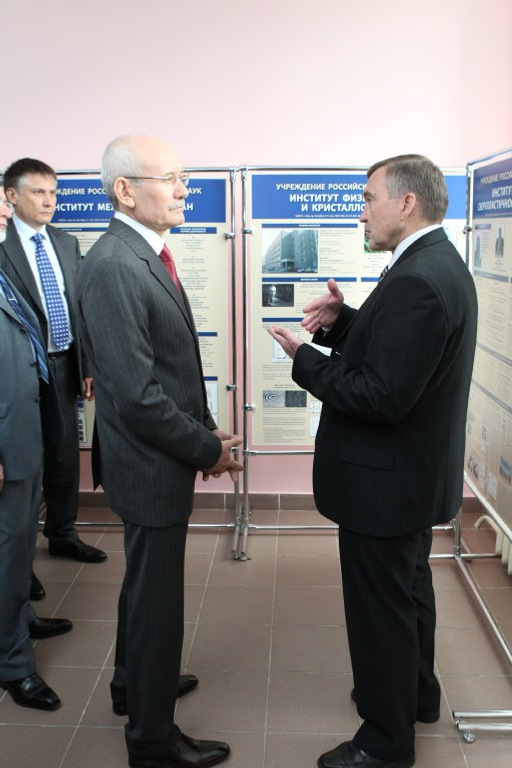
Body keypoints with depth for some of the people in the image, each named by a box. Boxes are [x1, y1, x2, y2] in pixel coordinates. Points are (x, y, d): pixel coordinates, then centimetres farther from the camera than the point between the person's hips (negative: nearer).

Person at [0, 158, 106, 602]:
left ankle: (63, 535, 36)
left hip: (64, 365, 6)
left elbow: (79, 306, 11)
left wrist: (87, 364, 8)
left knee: (65, 456, 16)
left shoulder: (67, 243, 9)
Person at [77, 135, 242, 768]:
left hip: (161, 458, 10)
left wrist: (208, 433, 6)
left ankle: (133, 685, 50)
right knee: (157, 599, 8)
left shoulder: (146, 255, 7)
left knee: (144, 585, 26)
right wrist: (206, 449, -15)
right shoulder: (113, 267, -24)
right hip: (150, 465, -10)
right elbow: (137, 396, -27)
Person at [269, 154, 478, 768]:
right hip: (416, 471, 11)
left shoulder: (418, 280, -27)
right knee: (409, 589, 26)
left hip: (386, 480, -11)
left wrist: (305, 360, -17)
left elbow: (380, 396, -29)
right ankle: (415, 694, 48)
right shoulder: (438, 264, 6)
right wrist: (341, 323, -4)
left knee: (380, 608, 7)